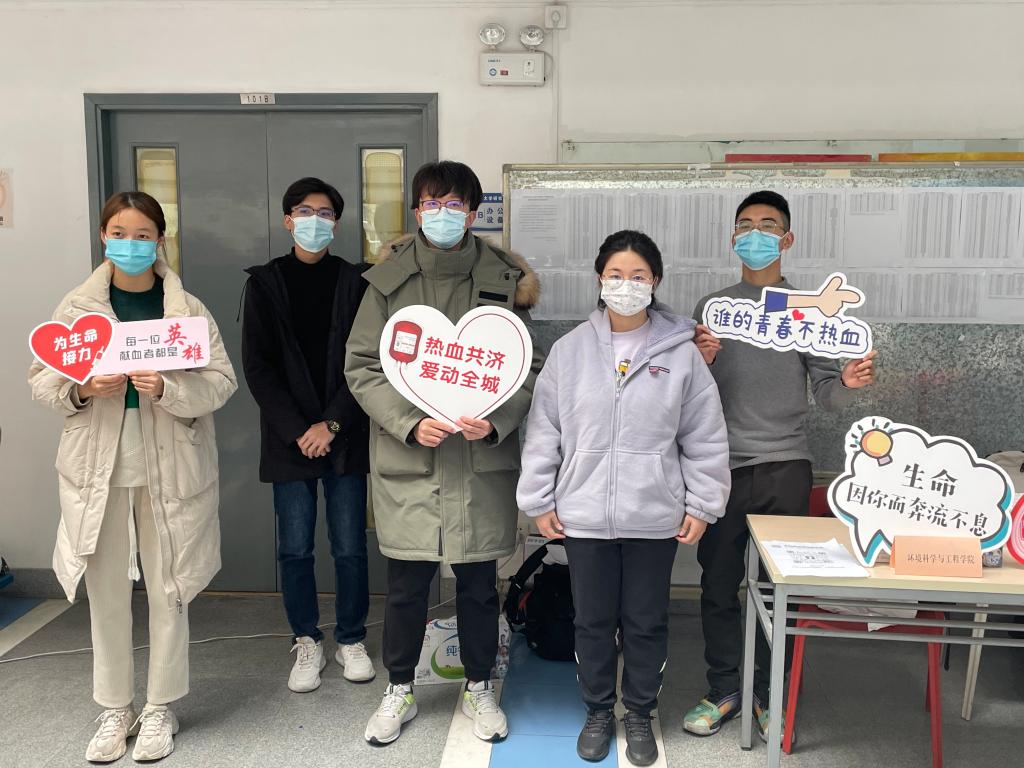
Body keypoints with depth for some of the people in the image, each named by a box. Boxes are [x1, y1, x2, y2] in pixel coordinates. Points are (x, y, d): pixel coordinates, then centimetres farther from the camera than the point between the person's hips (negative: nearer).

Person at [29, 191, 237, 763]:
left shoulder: (189, 308, 0)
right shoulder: (76, 307, 4)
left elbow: (222, 382, -5)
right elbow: (41, 380, 6)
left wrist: (166, 388, -22)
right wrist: (82, 389, -14)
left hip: (168, 465, -1)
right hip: (98, 465, 1)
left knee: (168, 589, 7)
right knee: (107, 591, 9)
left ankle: (160, 709, 24)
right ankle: (114, 710, 27)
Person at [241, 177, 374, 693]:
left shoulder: (354, 283, 4)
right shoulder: (264, 282, 5)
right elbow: (257, 365, -1)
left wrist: (332, 424, -11)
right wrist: (296, 430, -9)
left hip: (344, 437, 0)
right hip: (288, 438, 1)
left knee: (350, 547, 5)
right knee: (295, 549, 6)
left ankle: (351, 640, 22)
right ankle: (307, 643, 23)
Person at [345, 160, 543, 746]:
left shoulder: (503, 279, 2)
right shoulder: (389, 280, 1)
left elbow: (529, 367, 4)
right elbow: (362, 366, -1)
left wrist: (495, 421, -13)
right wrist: (410, 423, -14)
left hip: (484, 460, 1)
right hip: (407, 460, 0)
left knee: (479, 583, 12)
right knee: (407, 584, 9)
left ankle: (479, 688, 33)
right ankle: (400, 691, 31)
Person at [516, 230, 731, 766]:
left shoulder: (681, 352, -4)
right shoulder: (570, 348, -2)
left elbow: (705, 438, 1)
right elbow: (544, 431, 2)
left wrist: (702, 504, 0)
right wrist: (539, 500, 1)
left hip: (655, 517, 0)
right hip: (583, 514, 1)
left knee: (647, 621, 13)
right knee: (592, 620, 14)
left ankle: (640, 713, 35)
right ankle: (598, 711, 35)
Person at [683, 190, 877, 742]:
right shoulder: (711, 308, 7)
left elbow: (826, 396, 2)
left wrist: (849, 384, -20)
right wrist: (699, 361, -18)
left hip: (785, 466, 0)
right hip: (723, 464, 0)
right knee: (718, 584, 6)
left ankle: (771, 695, 24)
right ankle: (723, 691, 22)